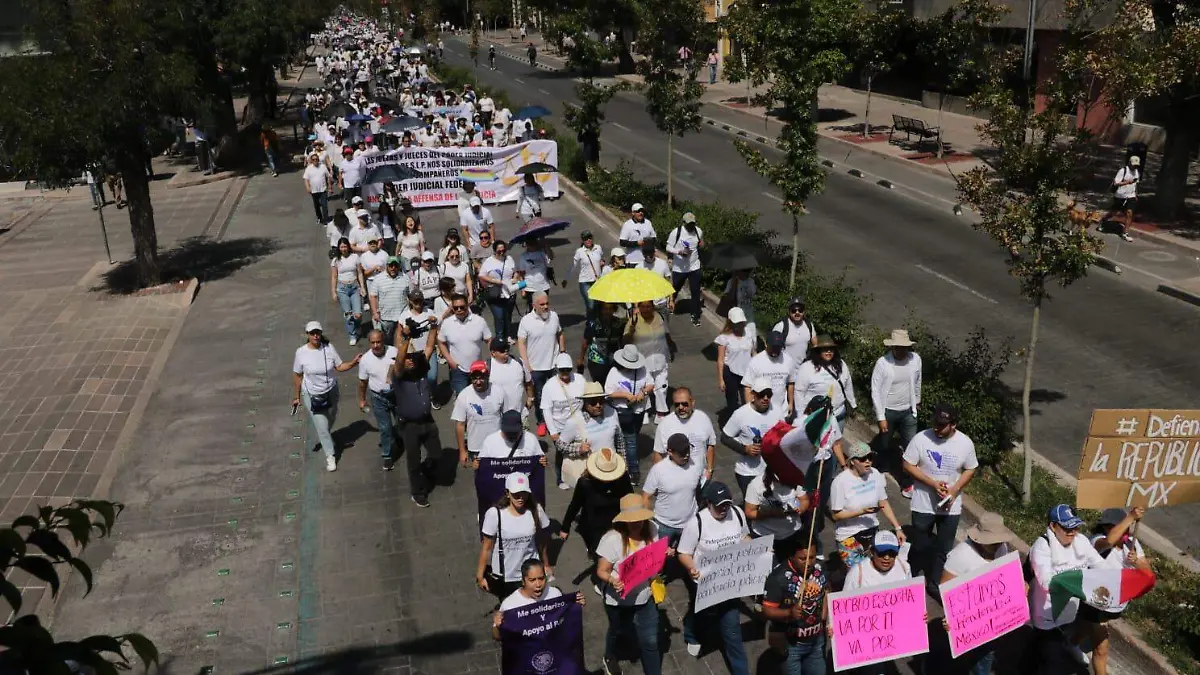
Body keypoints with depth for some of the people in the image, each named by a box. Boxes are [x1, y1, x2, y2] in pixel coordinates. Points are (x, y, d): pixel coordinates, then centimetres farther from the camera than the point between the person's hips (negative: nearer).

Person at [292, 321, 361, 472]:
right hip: (311, 395, -3)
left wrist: (353, 362, -24)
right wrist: (297, 396, -1)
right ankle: (330, 455, 19)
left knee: (331, 420, 24)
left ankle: (322, 440, 56)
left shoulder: (329, 348, -14)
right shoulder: (301, 352, -18)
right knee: (321, 426, 1)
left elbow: (340, 366, -5)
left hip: (331, 391, 3)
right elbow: (297, 375, -7)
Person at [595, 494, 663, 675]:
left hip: (646, 596, 2)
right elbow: (602, 571, -23)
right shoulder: (612, 539, -29)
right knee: (618, 631, 27)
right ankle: (609, 658, 60)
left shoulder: (651, 530, -15)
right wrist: (612, 580, -43)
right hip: (620, 599, -2)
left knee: (650, 641, 9)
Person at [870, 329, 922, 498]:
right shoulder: (882, 362, -18)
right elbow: (875, 391, -14)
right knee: (884, 446, 13)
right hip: (887, 411, -2)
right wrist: (881, 417, -14)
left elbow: (917, 382, 8)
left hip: (908, 412, 2)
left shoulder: (915, 359, -10)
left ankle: (907, 484, 13)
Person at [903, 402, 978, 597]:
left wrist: (955, 489, -15)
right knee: (920, 546, 13)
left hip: (951, 506, 1)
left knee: (944, 549, 13)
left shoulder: (965, 443, -12)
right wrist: (932, 483, -20)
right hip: (923, 504, -1)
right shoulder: (921, 439, -17)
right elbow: (908, 466, -10)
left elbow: (970, 470, 1)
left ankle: (936, 584, 31)